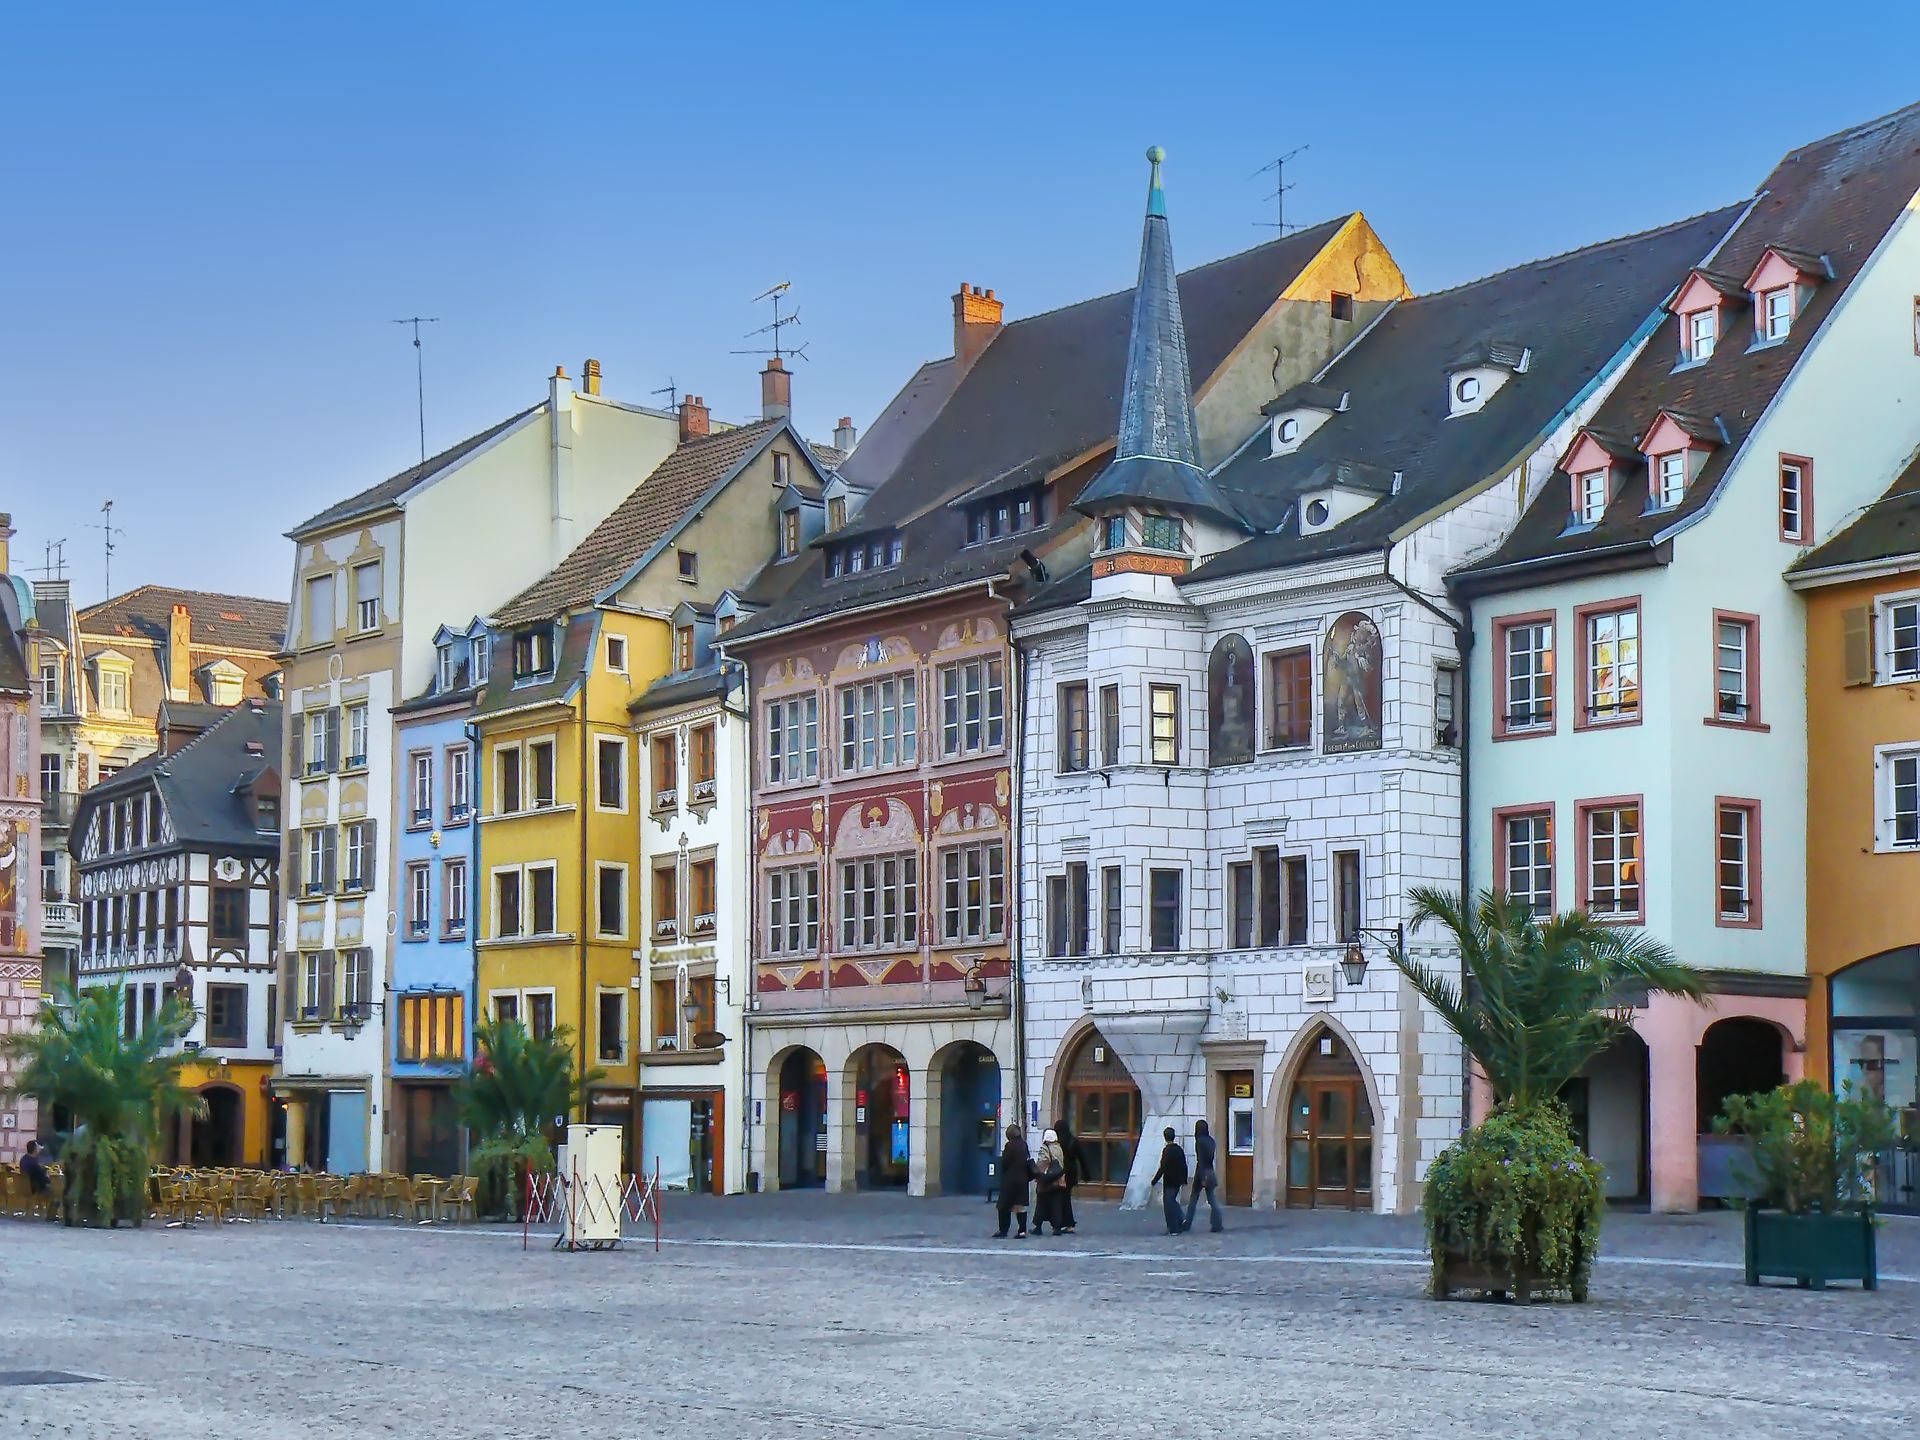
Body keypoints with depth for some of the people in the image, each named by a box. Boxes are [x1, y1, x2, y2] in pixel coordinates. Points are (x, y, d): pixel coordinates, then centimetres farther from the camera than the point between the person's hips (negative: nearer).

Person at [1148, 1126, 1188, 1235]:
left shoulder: (1167, 1151, -17)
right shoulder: (1179, 1150, 4)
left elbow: (1162, 1168, -19)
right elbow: (1184, 1166, 12)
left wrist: (1154, 1181, -12)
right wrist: (1184, 1179, 24)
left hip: (1169, 1181, -7)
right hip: (1178, 1181, 7)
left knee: (1168, 1204, 0)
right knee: (1172, 1201, 24)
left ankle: (1173, 1229, 1)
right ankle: (1182, 1218, 14)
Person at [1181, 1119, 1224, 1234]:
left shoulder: (1200, 1141, -13)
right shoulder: (1211, 1141, 8)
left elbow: (1200, 1160, -17)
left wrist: (1202, 1177, -20)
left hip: (1202, 1171, -6)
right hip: (1210, 1171, 6)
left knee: (1193, 1199, 6)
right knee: (1212, 1199, 5)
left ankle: (1187, 1223, 13)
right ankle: (1217, 1224, -2)